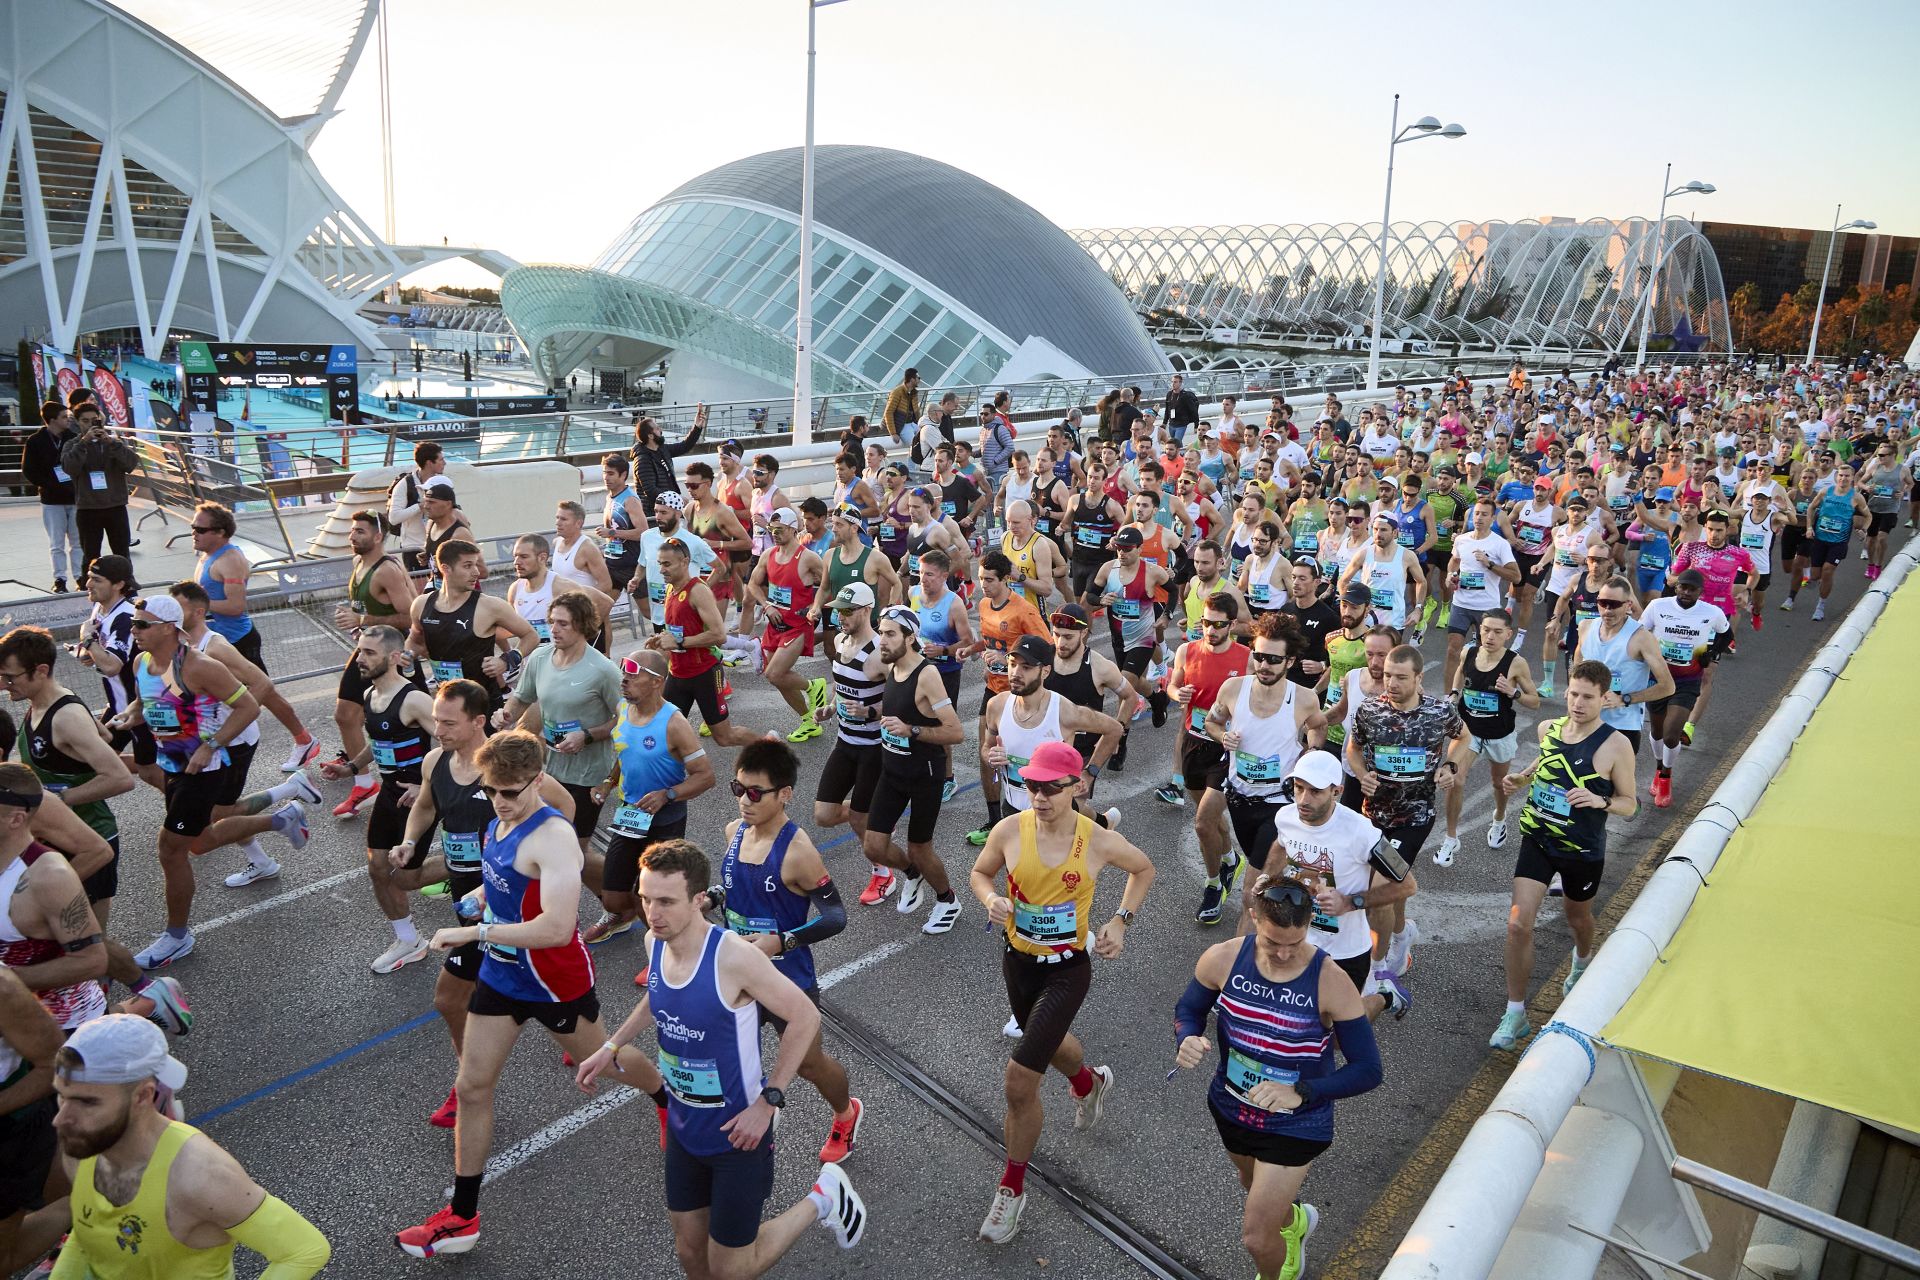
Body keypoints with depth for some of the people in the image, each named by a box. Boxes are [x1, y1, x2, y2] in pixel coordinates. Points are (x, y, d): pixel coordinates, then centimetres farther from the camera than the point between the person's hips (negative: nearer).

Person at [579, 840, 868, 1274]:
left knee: (730, 1269, 7)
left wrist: (767, 1102, -21)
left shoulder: (734, 956, -30)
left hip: (736, 1135, -6)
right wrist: (612, 1046, 14)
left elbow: (806, 1017, -21)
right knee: (690, 1252, 19)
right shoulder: (655, 942, -9)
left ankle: (822, 1197, 25)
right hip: (683, 1130, 6)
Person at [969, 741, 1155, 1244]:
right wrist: (991, 900, -19)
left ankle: (1012, 1189, 14)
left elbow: (1144, 869, 2)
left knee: (1020, 1082, -9)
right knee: (1048, 1043, 31)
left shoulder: (1100, 841, -20)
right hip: (1018, 961, 4)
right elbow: (980, 873, 3)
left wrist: (1121, 921, -7)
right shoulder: (1009, 830, -16)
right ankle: (1090, 1081, 67)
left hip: (1066, 970, -4)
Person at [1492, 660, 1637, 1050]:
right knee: (1518, 925, -7)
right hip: (1538, 841, 2)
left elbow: (1630, 804, -10)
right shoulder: (1548, 729, -4)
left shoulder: (1614, 746, -17)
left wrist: (1600, 801, -32)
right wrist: (1522, 776, -1)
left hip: (1583, 851, -2)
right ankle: (1515, 1014, 4)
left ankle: (1582, 961, 61)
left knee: (1577, 918, 24)